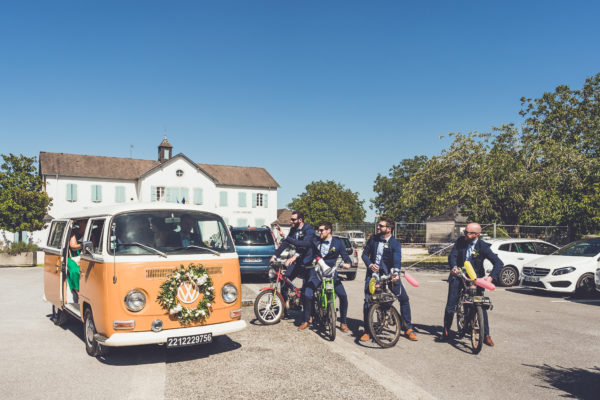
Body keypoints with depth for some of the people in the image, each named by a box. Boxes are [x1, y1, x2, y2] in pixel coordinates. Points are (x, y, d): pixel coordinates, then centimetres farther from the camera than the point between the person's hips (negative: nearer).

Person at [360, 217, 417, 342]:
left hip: (389, 275, -1)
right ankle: (367, 331, 7)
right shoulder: (373, 239, 2)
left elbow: (397, 260, -21)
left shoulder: (395, 244, -8)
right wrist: (370, 264, -12)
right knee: (367, 301, -8)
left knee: (404, 299, -5)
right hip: (373, 274, 1)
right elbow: (365, 254, 8)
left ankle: (408, 329, 12)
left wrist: (396, 273, -41)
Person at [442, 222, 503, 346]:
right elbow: (452, 255, -12)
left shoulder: (483, 247, -11)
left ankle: (486, 335, 13)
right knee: (451, 305, -1)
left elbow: (498, 263, -15)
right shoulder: (460, 241, -3)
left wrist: (491, 277, -31)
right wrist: (453, 267, -33)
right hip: (458, 275, 1)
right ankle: (446, 331, 15)